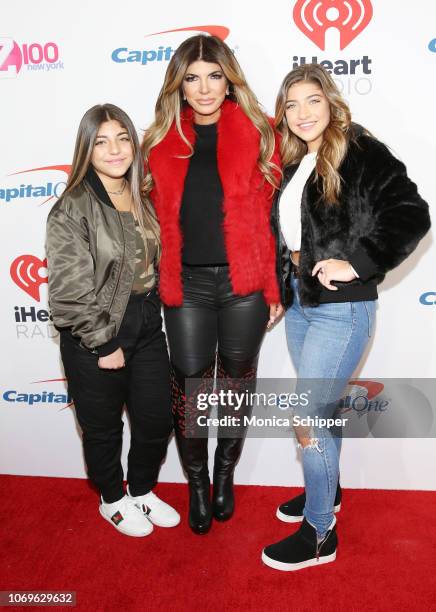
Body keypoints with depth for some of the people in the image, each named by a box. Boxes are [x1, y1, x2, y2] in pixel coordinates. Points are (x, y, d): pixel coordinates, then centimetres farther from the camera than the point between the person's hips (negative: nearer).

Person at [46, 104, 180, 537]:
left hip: (147, 327, 6)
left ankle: (142, 492, 41)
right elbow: (69, 289, -18)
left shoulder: (141, 199, 6)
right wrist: (103, 342, -16)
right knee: (104, 428, 14)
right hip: (95, 340, -5)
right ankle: (113, 500, 40)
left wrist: (149, 313, 9)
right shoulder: (72, 209, -14)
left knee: (157, 420, 13)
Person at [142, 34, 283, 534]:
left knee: (236, 378, 14)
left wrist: (274, 287, -3)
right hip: (187, 284, 1)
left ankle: (225, 472, 38)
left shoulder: (256, 133, 1)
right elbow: (158, 219, 7)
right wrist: (158, 284, 5)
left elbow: (270, 217, -1)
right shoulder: (162, 140, 6)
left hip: (243, 284, 0)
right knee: (190, 385, 7)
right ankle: (196, 481, 31)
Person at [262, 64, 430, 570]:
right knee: (320, 405, 20)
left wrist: (355, 264, -22)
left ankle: (320, 533, 15)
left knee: (308, 416, -4)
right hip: (300, 300, 8)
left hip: (340, 307, -7)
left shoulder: (363, 153, -10)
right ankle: (327, 488, 43)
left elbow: (411, 216, -20)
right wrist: (281, 288, 11)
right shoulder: (293, 163, 11)